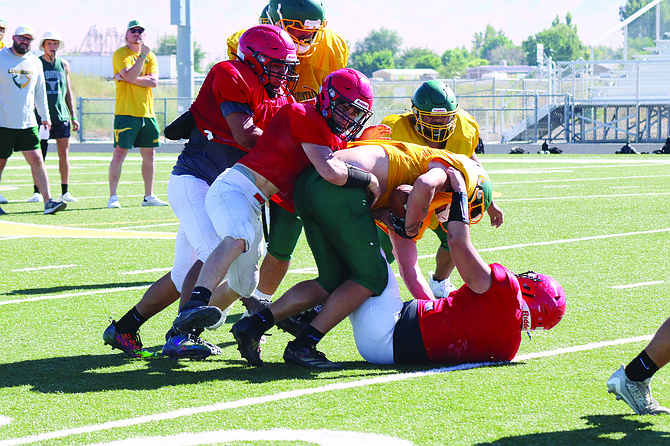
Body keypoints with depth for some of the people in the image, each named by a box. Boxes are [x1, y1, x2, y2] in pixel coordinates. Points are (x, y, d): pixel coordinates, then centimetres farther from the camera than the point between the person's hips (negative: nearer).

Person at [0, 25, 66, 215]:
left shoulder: (35, 62, 12)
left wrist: (45, 117, 22)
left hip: (28, 123, 4)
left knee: (37, 160, -5)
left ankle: (48, 201, -9)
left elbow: (40, 91, 22)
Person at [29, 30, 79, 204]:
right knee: (39, 156, -4)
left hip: (62, 116, 3)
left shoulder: (64, 65, 11)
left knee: (64, 155, 1)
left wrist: (73, 117, 14)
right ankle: (37, 192, 2)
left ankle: (65, 192, 7)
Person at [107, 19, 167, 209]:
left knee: (149, 154, 9)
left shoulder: (150, 56, 13)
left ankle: (149, 196, 18)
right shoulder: (120, 54, -2)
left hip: (147, 113, 5)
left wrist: (127, 78, -11)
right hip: (126, 112, -5)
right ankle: (112, 197, -7)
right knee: (120, 153, -9)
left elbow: (153, 81, -3)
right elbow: (131, 75, -18)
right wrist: (142, 56, -18)